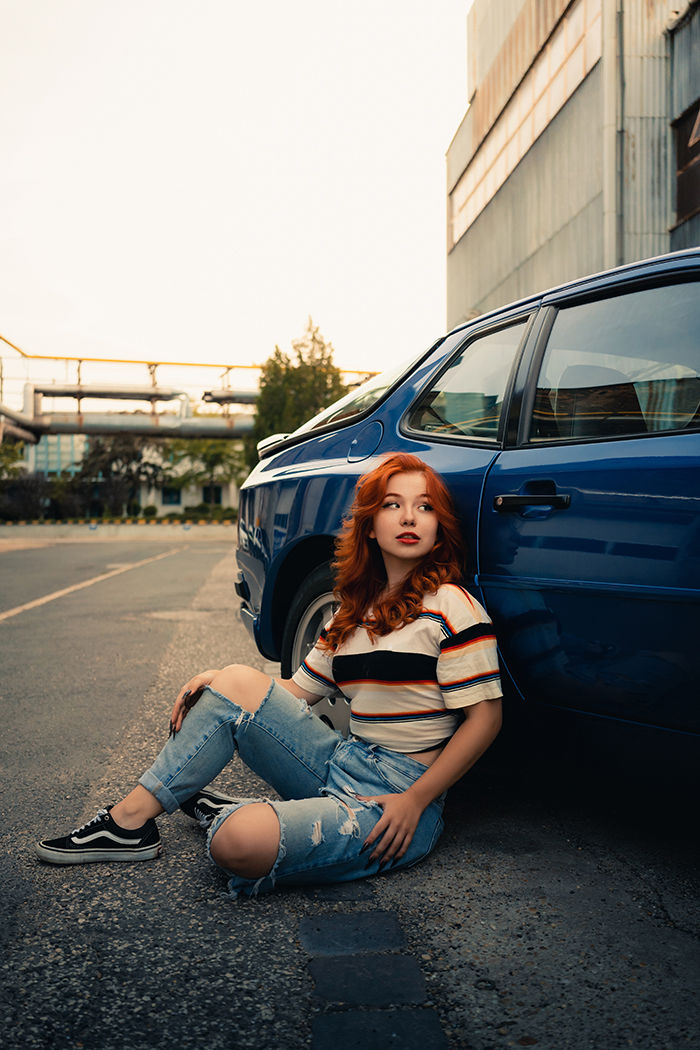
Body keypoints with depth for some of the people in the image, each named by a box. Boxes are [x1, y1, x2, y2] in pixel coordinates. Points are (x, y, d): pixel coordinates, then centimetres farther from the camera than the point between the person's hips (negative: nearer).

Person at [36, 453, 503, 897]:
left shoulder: (450, 606, -10)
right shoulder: (354, 613, 12)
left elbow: (486, 716, -12)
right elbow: (298, 689, 15)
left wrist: (415, 801, -17)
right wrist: (218, 683, -1)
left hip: (401, 793, -7)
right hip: (342, 764, 7)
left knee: (238, 843, -31)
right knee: (238, 683, -7)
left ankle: (228, 815, 6)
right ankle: (130, 821, 1)